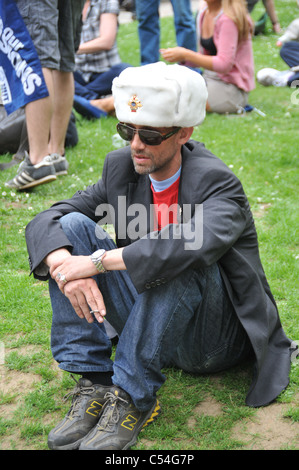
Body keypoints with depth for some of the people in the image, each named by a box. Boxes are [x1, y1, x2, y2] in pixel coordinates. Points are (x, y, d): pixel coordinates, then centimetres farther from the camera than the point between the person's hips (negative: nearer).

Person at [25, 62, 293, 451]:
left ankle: (134, 397, -22)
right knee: (71, 226, -12)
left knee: (177, 262, -37)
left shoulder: (217, 183, -20)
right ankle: (94, 385, -16)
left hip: (215, 338, -5)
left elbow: (197, 243, -44)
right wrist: (65, 267, -28)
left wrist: (98, 261, -38)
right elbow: (45, 221, -6)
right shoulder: (121, 168, -1)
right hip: (151, 324, 6)